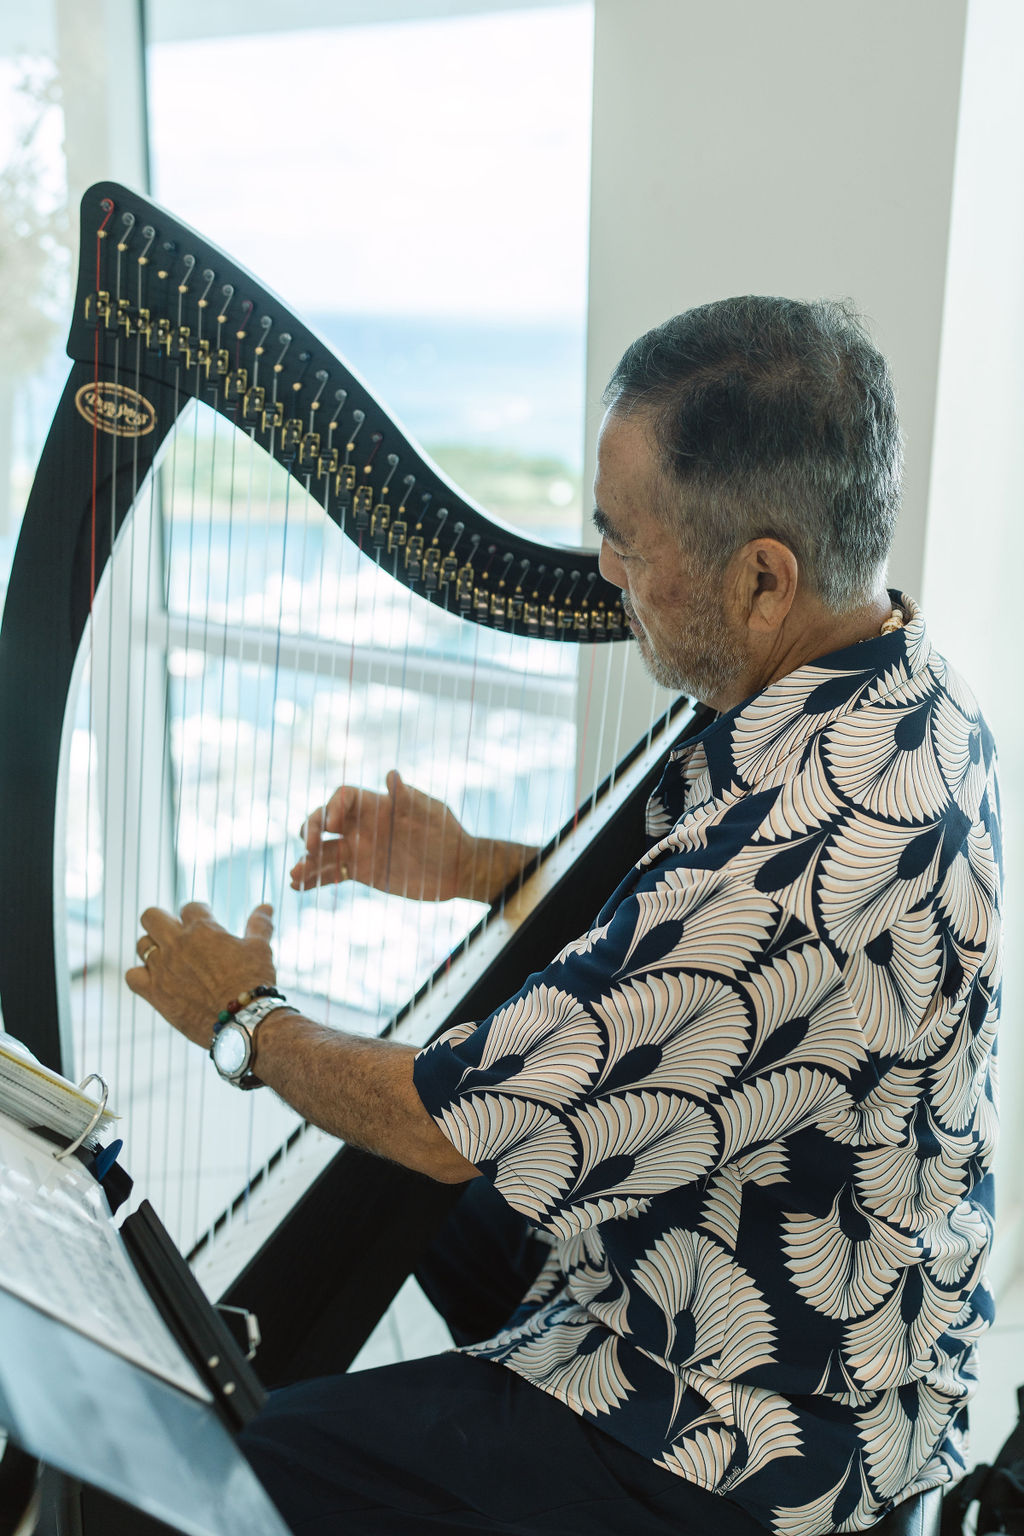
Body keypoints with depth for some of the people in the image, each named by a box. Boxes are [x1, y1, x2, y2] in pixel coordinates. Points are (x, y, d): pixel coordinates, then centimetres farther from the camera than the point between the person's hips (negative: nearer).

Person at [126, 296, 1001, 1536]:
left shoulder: (803, 863, -37)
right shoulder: (896, 690, -6)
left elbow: (456, 1127, -26)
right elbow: (680, 893, 11)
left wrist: (245, 1021, -8)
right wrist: (467, 866, -1)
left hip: (761, 1430, -9)